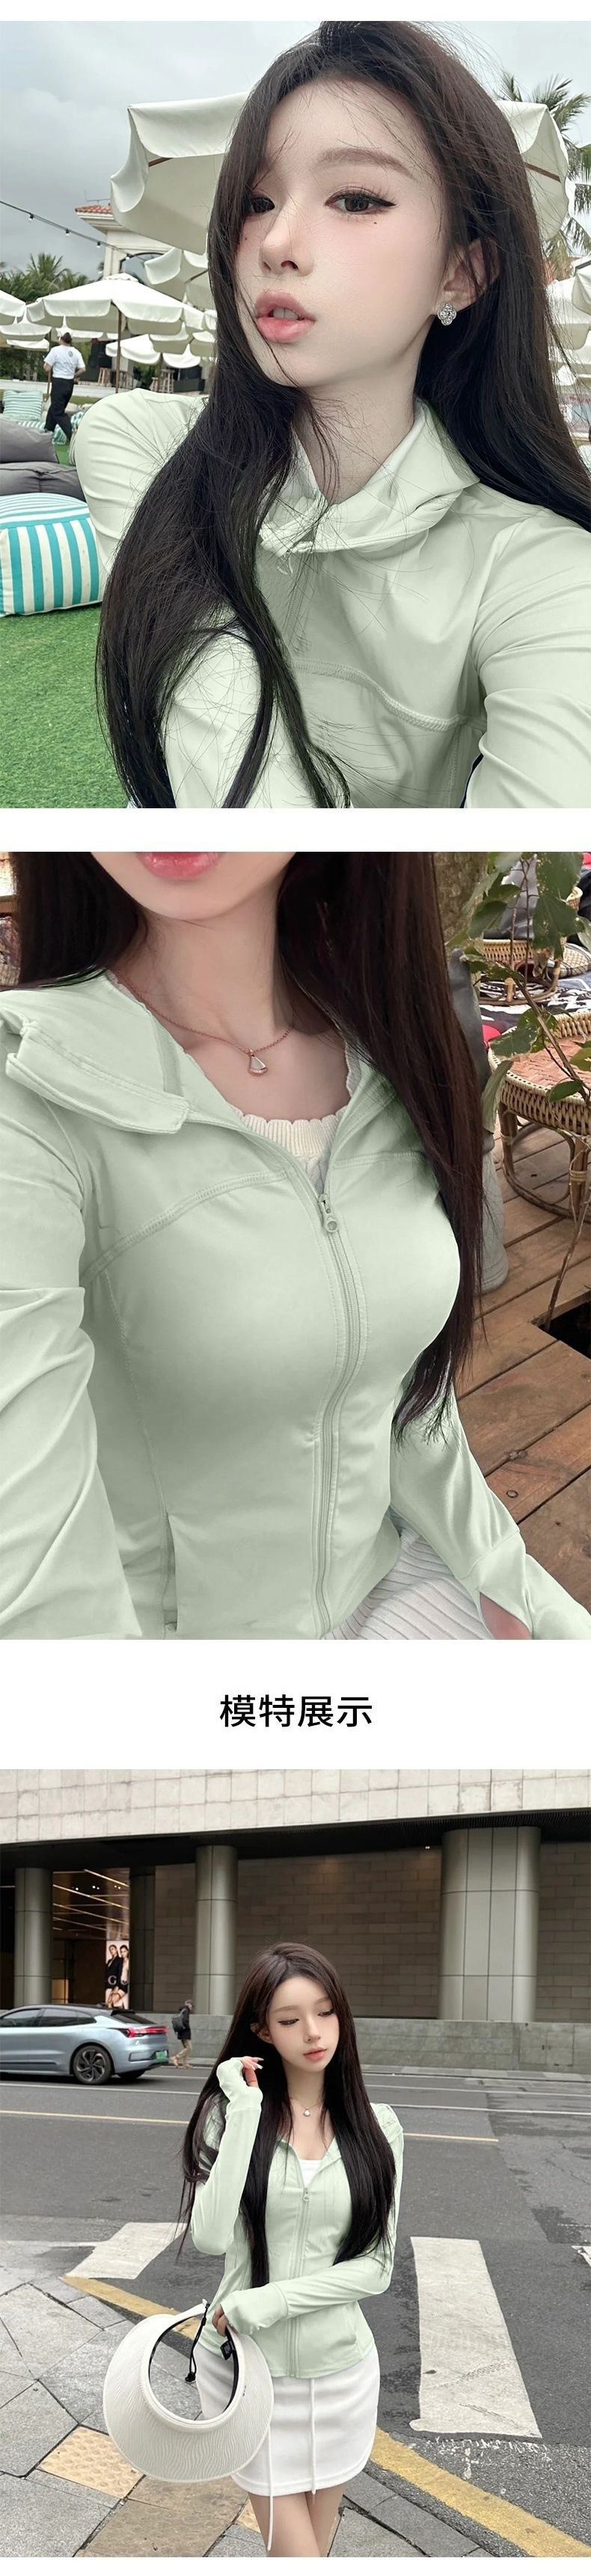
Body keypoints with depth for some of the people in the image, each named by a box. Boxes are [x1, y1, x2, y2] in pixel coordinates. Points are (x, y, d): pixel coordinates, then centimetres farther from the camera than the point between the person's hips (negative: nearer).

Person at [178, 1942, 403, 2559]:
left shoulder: (376, 2127, -3)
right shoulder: (230, 2114, -8)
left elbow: (376, 2267, -5)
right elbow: (211, 2236, -22)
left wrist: (271, 2300, -15)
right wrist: (246, 2113, -22)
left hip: (339, 2370, 2)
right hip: (246, 2367, -2)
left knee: (312, 2546, 15)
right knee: (295, 2553, 1)